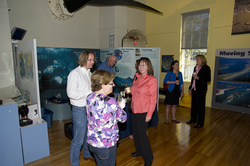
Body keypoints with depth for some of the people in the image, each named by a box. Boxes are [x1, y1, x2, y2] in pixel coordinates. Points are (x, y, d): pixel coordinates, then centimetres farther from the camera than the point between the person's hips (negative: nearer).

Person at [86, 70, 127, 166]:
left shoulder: (90, 98, -5)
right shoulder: (110, 102, -27)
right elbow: (123, 118, -12)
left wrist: (116, 107, 7)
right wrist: (120, 107, 6)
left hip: (92, 141, 7)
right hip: (106, 144, -6)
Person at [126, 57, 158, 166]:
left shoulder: (152, 79, -13)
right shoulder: (136, 77, 7)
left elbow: (153, 98, -14)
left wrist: (149, 114, -15)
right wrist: (129, 90, 1)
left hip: (143, 111, -6)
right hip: (134, 109, 7)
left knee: (141, 133, -1)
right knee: (135, 132, 16)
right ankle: (139, 151, 41)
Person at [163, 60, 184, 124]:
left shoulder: (180, 73, 10)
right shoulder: (169, 73, -6)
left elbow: (181, 83, 14)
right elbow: (165, 81, -14)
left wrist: (182, 91, 10)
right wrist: (174, 82, -17)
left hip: (177, 91, 5)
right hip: (171, 91, -5)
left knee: (175, 105, 12)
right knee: (169, 105, 0)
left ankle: (173, 118, 26)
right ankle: (167, 118, 10)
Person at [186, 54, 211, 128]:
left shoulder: (206, 68, -8)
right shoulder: (195, 67, 12)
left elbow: (208, 79, -12)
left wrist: (198, 78, -19)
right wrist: (190, 88, 16)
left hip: (201, 90, -7)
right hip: (194, 89, 7)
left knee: (200, 106, -1)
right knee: (193, 104, 15)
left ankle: (200, 123, 10)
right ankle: (193, 119, 31)